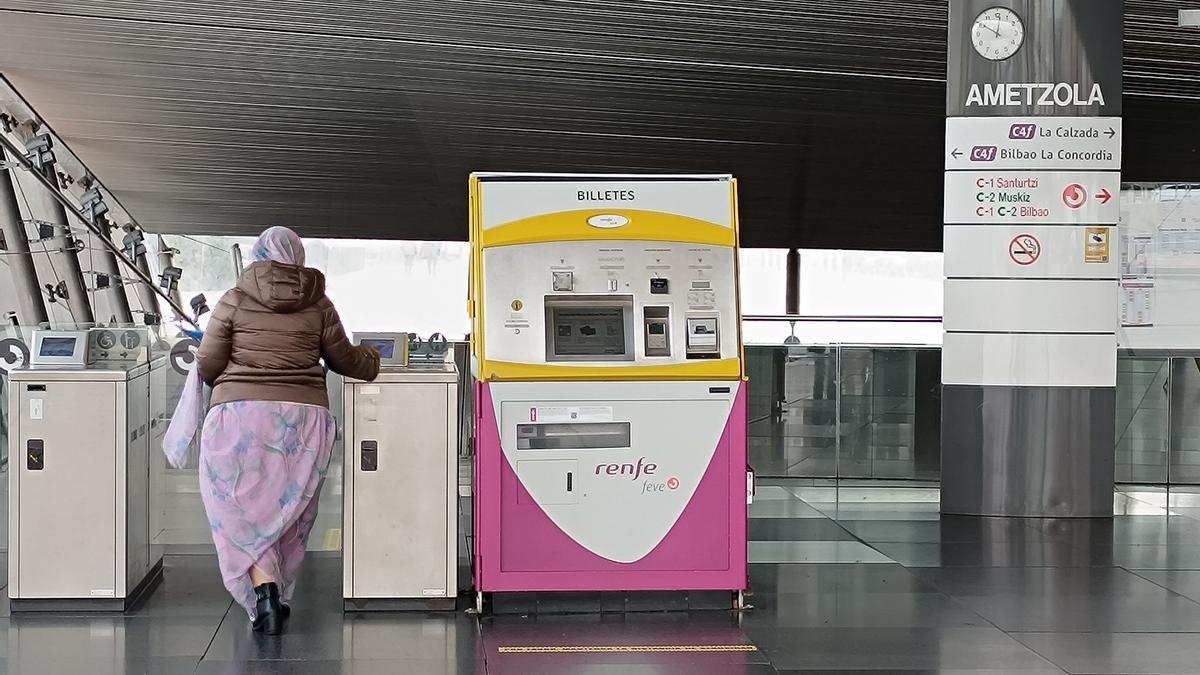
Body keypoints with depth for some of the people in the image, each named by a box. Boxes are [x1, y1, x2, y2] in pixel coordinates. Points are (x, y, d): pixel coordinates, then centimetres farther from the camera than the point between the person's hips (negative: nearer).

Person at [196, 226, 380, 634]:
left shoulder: (235, 301, 3)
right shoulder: (319, 305, 7)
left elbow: (207, 365, 3)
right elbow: (344, 359, 16)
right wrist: (374, 361, 38)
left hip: (240, 412, -2)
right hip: (304, 415, 2)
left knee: (241, 507, 2)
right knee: (289, 508, 12)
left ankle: (262, 591, -14)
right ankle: (277, 596, 19)